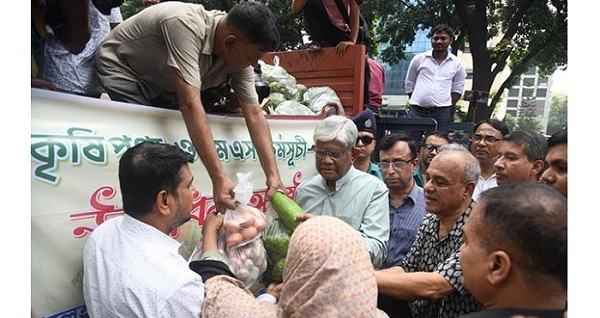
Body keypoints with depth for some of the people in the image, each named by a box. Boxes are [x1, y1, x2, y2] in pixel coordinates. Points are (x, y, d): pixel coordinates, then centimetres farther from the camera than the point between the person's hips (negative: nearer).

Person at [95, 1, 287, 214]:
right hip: (121, 69, -6)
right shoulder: (187, 25, -38)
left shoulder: (239, 54, -17)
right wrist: (219, 178, -47)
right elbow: (190, 104, -44)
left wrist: (273, 177, -25)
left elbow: (254, 114, -18)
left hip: (162, 87, 6)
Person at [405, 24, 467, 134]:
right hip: (417, 110, 0)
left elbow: (458, 89, 15)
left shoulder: (457, 64, 7)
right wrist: (415, 101, 10)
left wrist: (448, 107, 6)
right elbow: (409, 84, 14)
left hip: (442, 112, 1)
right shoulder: (419, 59, 6)